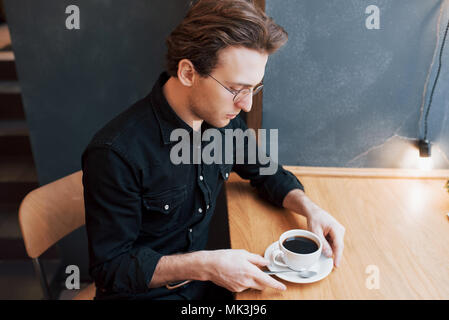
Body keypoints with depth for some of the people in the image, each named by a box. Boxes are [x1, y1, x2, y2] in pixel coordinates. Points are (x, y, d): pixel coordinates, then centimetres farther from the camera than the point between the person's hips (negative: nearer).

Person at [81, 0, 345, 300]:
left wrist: (309, 208, -9)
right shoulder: (116, 153, -27)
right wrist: (206, 265, -29)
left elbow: (267, 174, 10)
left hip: (202, 275, 6)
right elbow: (112, 268, -19)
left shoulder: (224, 121, -7)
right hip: (146, 290, -5)